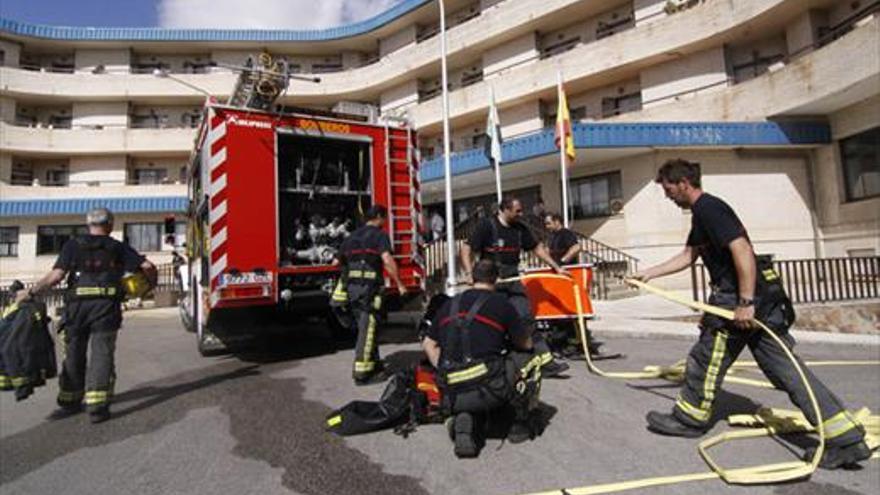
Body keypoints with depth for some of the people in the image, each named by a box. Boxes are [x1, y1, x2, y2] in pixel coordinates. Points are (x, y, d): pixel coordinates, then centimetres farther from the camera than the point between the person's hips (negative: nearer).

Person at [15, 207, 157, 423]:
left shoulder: (73, 245, 7)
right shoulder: (118, 248, 8)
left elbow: (56, 275, -2)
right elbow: (147, 266, -1)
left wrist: (30, 292, 9)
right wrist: (151, 284, 17)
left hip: (77, 307, 1)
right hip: (106, 308, -1)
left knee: (74, 355, 14)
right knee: (101, 355, 2)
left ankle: (70, 402, 24)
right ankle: (97, 406, -1)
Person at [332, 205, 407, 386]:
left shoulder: (351, 236, 18)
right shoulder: (379, 235, -3)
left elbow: (336, 262, 20)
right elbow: (387, 259, -19)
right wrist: (399, 284, -14)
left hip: (350, 288, 7)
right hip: (368, 287, -7)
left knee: (365, 327, 18)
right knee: (367, 330, -3)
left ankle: (374, 365, 29)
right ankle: (361, 373, -2)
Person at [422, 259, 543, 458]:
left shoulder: (449, 304, 15)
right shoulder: (500, 302, 1)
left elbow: (428, 344, 19)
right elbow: (526, 344, 11)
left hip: (451, 395, 5)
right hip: (488, 390, -5)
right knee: (530, 361, 18)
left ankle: (463, 420, 5)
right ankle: (520, 425, 22)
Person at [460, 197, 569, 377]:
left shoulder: (520, 229, 9)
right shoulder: (486, 225, -8)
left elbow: (537, 248, 19)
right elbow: (466, 249, -11)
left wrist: (556, 267, 16)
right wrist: (469, 273, -24)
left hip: (512, 279, 5)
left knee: (527, 319, 1)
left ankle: (546, 362, 3)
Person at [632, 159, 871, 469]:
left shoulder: (708, 208, -14)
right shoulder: (701, 213, 18)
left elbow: (742, 250, -24)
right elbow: (687, 256, 27)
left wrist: (745, 303, -25)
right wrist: (650, 274, 27)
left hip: (738, 299, -10)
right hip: (763, 300, 10)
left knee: (706, 360, 6)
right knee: (785, 367, 9)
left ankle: (689, 419, 23)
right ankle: (847, 438, 11)